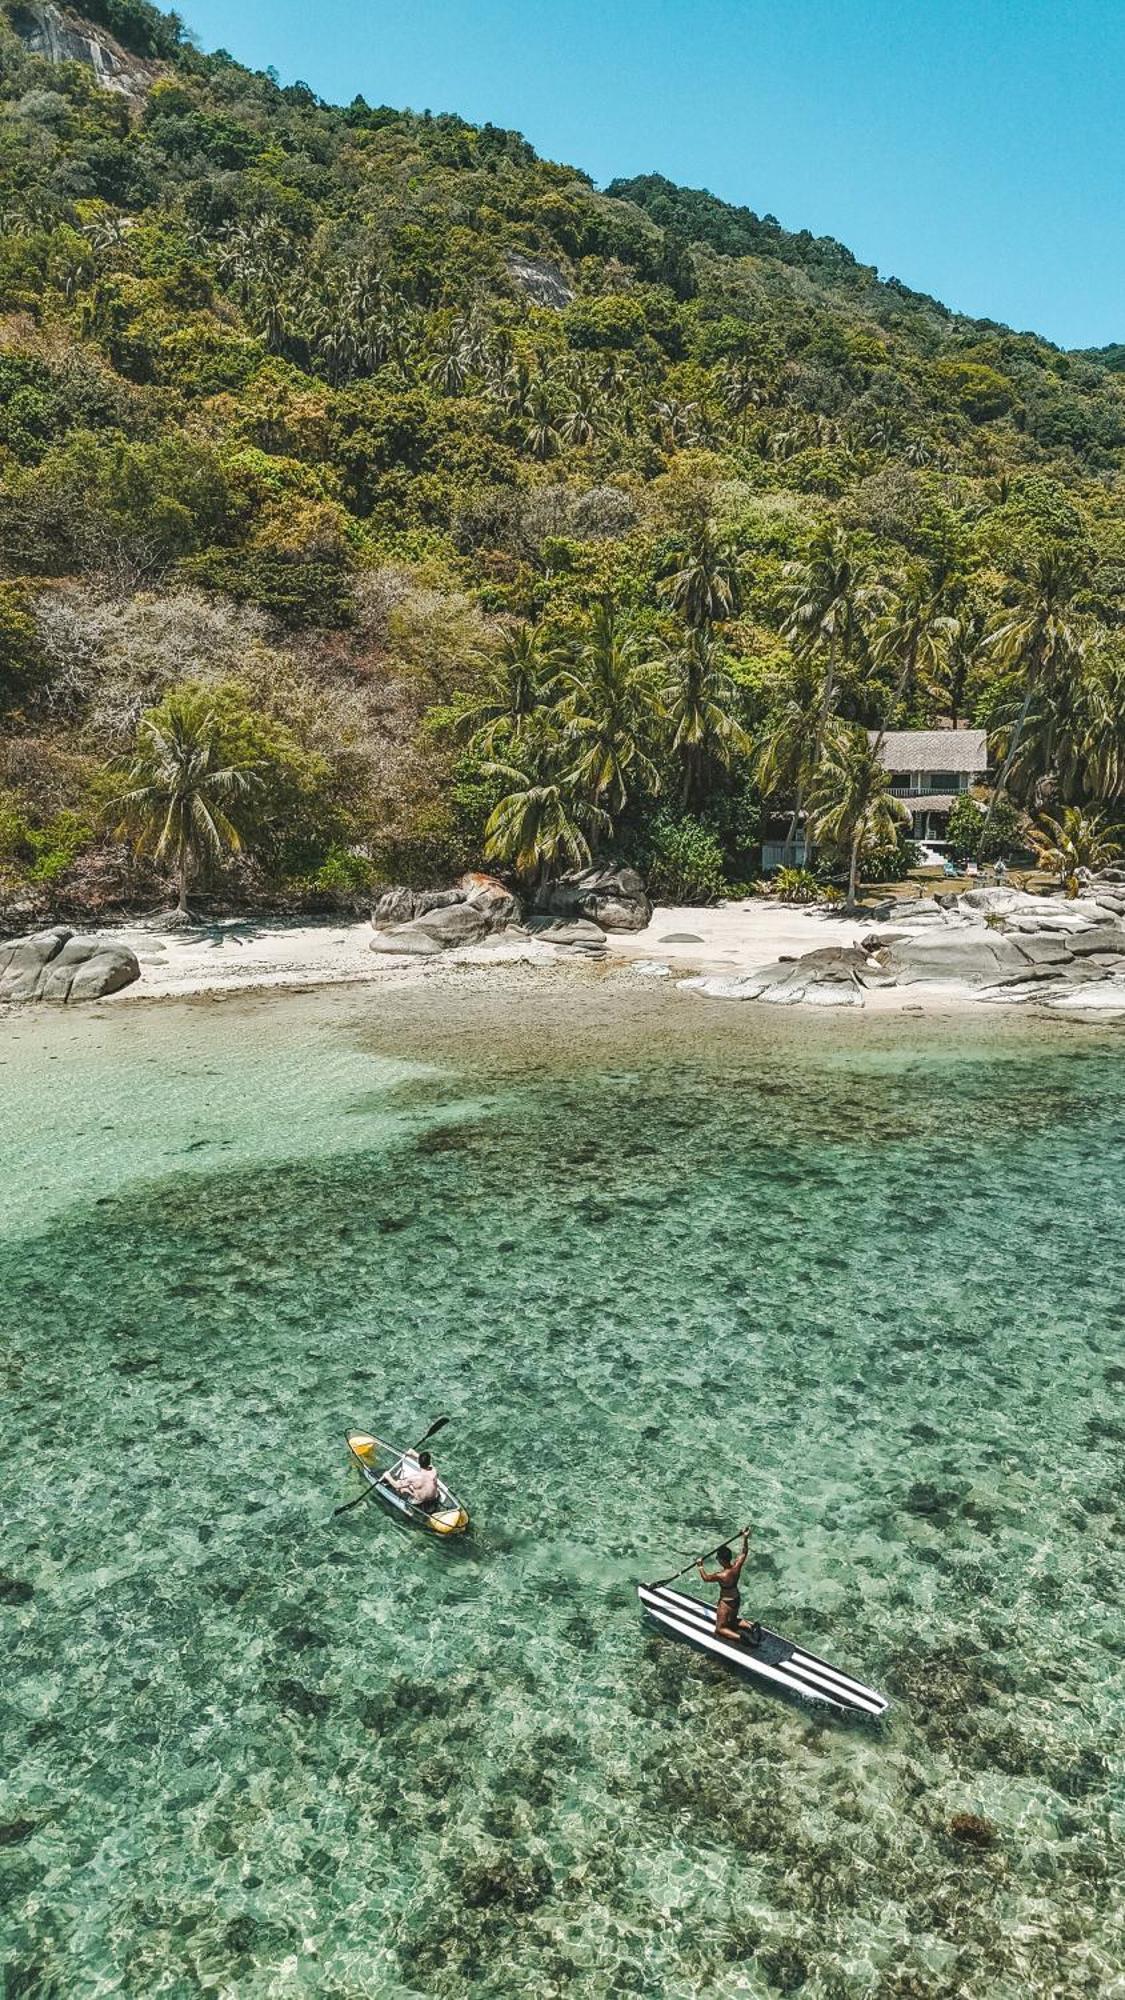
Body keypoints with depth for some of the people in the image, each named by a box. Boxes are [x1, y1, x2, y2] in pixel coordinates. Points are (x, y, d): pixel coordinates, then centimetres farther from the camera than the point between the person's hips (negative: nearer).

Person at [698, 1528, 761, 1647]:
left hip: (726, 1603, -7)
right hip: (737, 1599, 7)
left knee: (720, 1629, 7)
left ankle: (740, 1636, -15)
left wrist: (700, 1567, 2)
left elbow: (706, 1578, -13)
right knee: (733, 1621, 30)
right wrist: (745, 1538, 7)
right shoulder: (737, 1566, -16)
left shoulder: (721, 1575, -31)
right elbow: (743, 1552, 2)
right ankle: (751, 1627, 7)